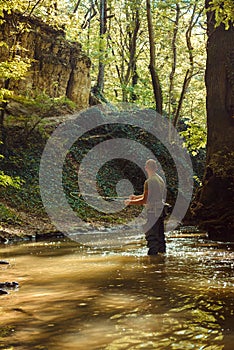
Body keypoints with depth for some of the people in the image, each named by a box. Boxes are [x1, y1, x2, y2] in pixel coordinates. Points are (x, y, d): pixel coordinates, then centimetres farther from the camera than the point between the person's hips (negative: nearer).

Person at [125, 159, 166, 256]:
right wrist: (136, 197, 26)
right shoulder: (160, 179, 12)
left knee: (151, 237, -3)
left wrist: (130, 202, -3)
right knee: (160, 235, 17)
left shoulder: (149, 182, -15)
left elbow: (145, 200, -15)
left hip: (153, 211, -9)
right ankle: (162, 252, 24)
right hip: (161, 210, 9)